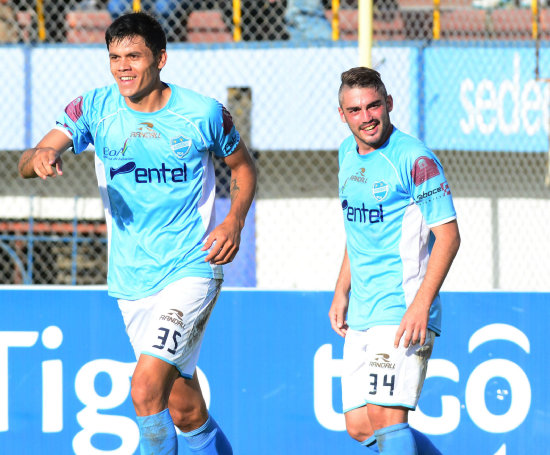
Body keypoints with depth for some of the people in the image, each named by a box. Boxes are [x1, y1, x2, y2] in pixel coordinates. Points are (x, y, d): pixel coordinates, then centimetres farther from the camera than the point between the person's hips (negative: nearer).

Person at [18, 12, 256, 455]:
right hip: (131, 282, 4)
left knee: (146, 389, -22)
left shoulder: (204, 114, -7)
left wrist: (234, 222, -7)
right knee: (186, 411, 12)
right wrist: (40, 156, -36)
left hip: (191, 273, -4)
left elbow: (243, 166, 11)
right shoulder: (95, 108, -3)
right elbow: (27, 164, -11)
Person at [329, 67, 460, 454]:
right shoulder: (348, 154, 12)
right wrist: (341, 292, 19)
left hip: (404, 310, -8)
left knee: (386, 415, -19)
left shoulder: (414, 158, -12)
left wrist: (421, 305, -23)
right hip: (361, 316, 8)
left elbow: (448, 236, -15)